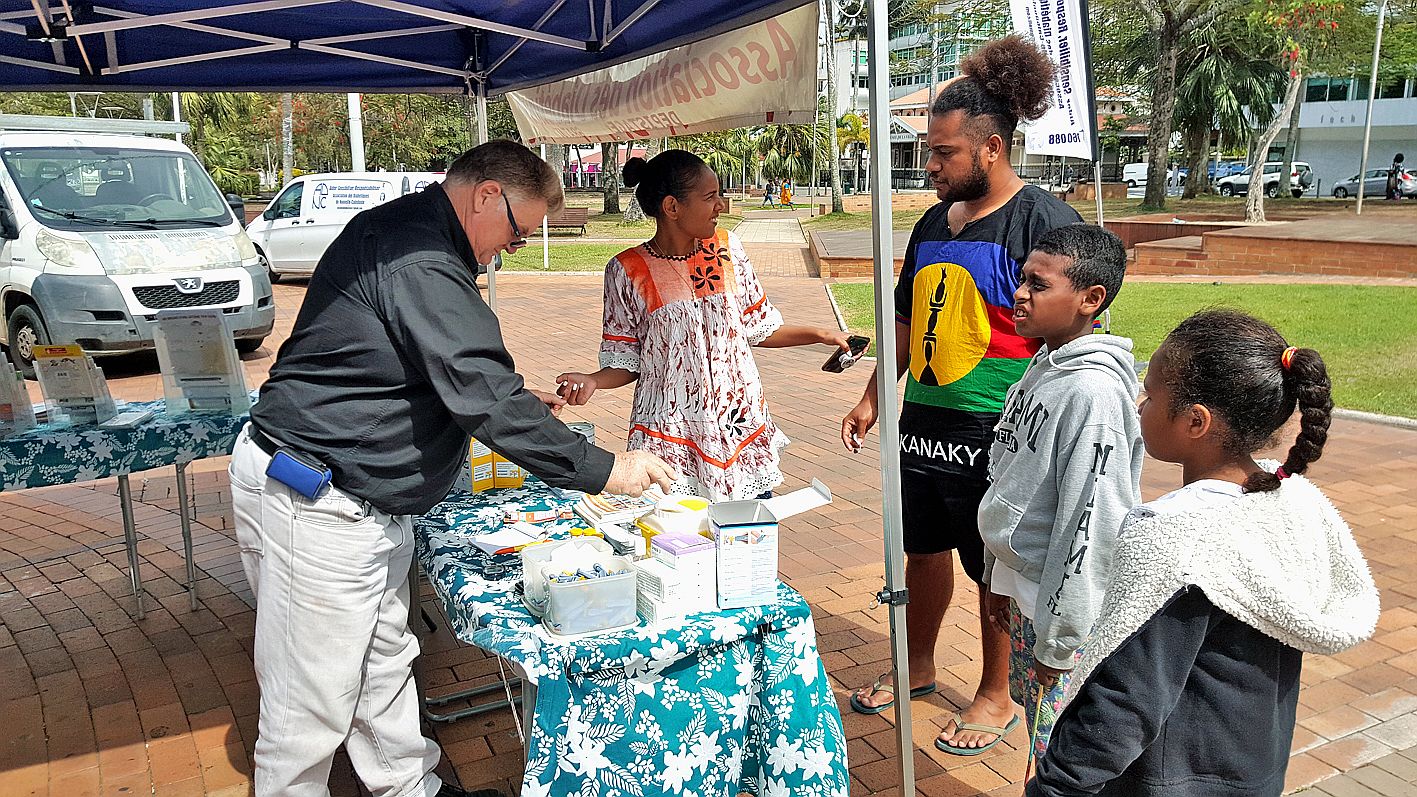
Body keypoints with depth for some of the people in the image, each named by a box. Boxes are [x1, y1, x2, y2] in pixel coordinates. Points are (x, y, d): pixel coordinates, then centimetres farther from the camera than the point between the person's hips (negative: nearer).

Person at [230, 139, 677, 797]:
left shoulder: (391, 230, 12)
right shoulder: (420, 265, -23)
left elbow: (450, 370, 23)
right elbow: (484, 396, -28)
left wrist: (516, 399, 15)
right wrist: (601, 470, -23)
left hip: (360, 494, 11)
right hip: (314, 506, -11)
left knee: (384, 658, 21)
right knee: (312, 698, 2)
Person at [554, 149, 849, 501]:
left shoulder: (726, 247, 4)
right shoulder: (627, 270, -5)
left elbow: (757, 328, 13)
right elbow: (627, 363, 0)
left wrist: (821, 334, 8)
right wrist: (592, 380, -17)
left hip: (740, 430, 3)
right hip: (671, 438, -3)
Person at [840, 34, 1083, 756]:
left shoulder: (1042, 220, -12)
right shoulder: (933, 224, 10)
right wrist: (874, 398, 17)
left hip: (997, 434, -7)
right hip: (925, 423, 7)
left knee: (998, 569, 9)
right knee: (923, 548, 19)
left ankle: (996, 695, 29)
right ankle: (917, 668, 39)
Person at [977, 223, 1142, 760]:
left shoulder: (1093, 390, -24)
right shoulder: (1041, 369, 5)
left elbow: (1090, 522, -23)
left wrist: (1060, 639, -19)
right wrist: (1001, 579, 18)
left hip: (1062, 601, -8)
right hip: (1023, 588, 8)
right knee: (1038, 736, 23)